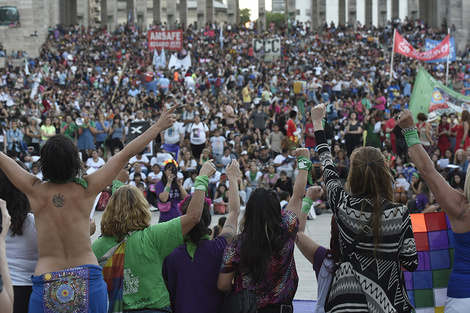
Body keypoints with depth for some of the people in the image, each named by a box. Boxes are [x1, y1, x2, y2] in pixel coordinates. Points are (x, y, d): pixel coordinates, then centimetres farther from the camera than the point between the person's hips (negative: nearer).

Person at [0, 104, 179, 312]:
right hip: (87, 278, 0)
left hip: (46, 284, 0)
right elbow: (127, 153, 3)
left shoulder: (35, 191, -3)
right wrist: (158, 126, 11)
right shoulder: (86, 189, -4)